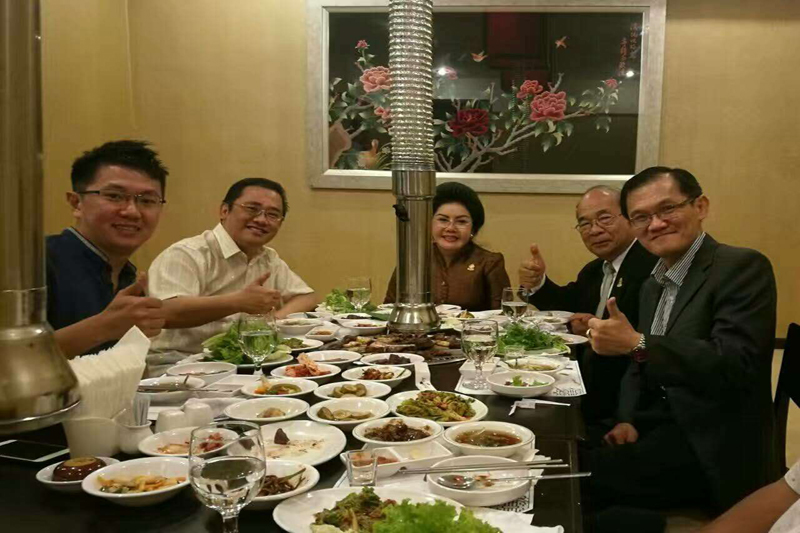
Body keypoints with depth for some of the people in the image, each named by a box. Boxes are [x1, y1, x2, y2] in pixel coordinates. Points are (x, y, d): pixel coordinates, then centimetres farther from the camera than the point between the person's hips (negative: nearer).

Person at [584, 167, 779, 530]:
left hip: (712, 449, -7)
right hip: (663, 427, 8)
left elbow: (734, 363, -25)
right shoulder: (653, 285, 12)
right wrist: (629, 419, -2)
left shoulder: (742, 267, -13)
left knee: (580, 479, -21)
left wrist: (637, 344, -31)